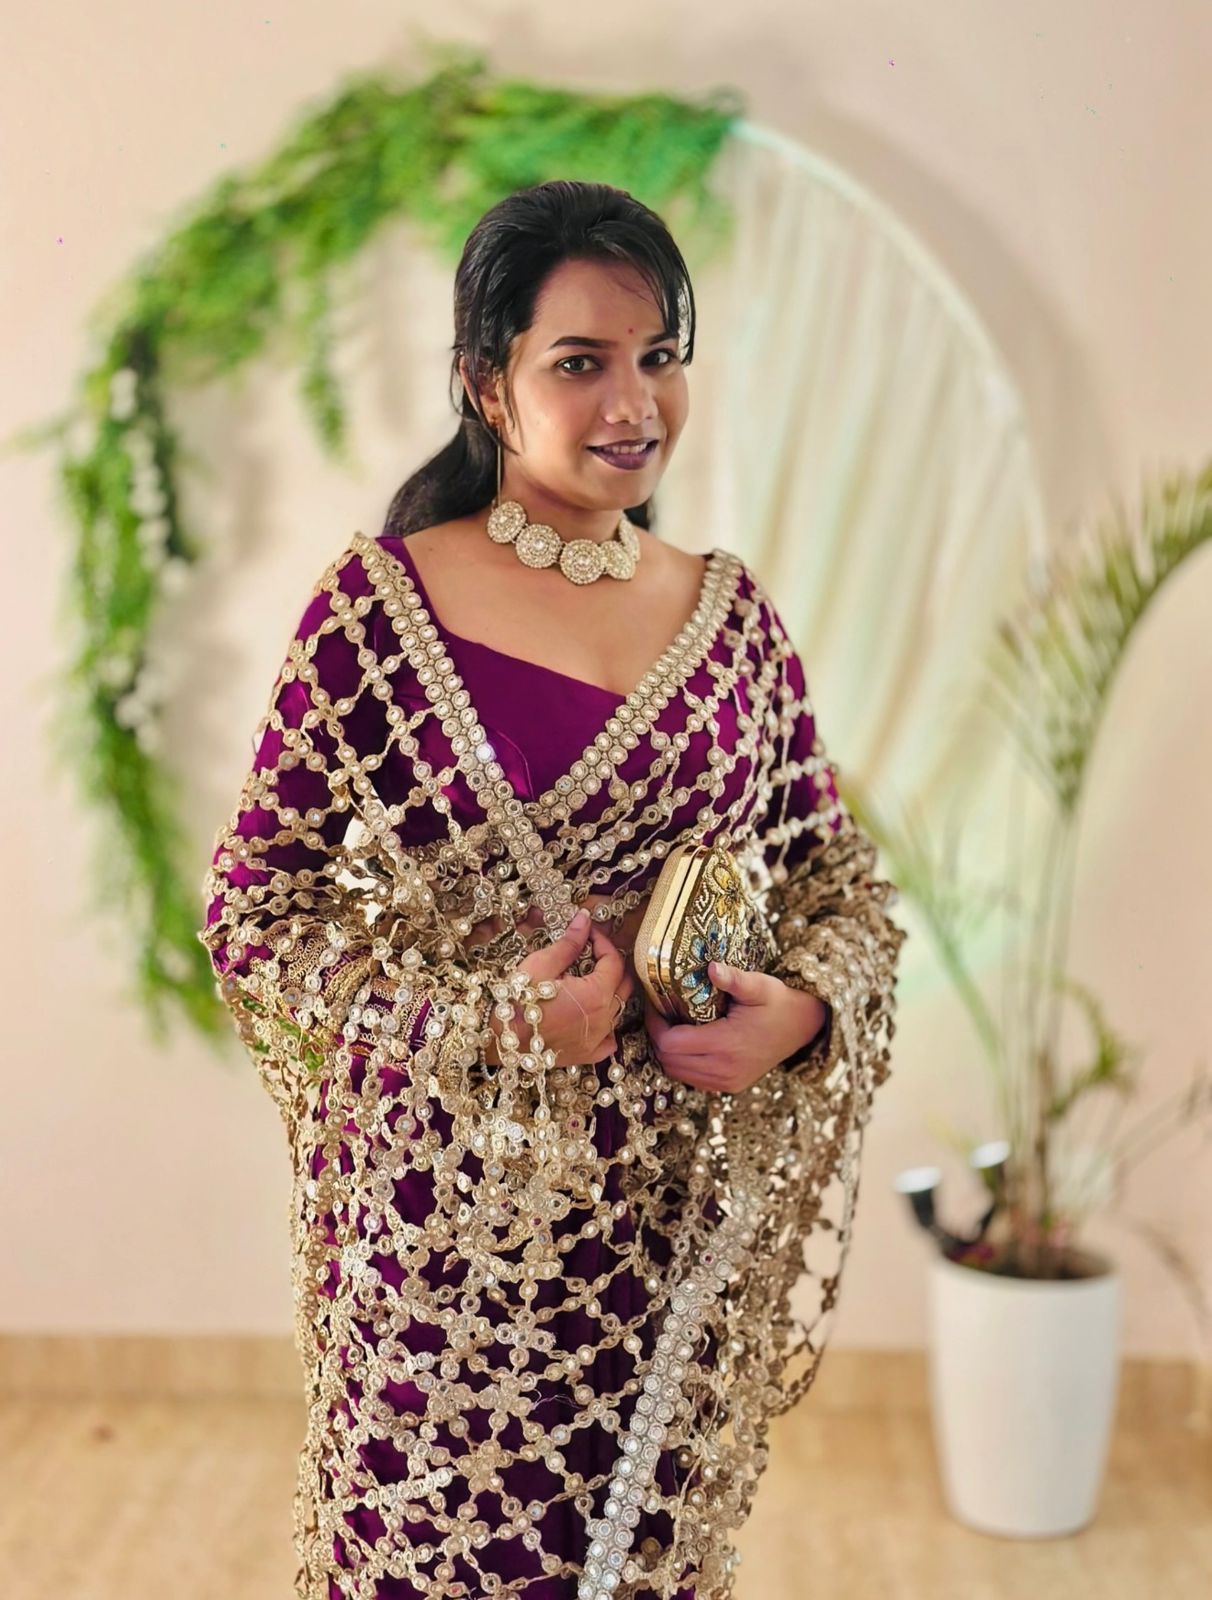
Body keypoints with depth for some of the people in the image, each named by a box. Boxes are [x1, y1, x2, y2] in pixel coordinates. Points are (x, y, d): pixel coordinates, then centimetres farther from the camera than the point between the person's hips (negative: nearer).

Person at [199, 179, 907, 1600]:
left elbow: (841, 883, 11)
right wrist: (487, 1017, -17)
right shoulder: (374, 606, -7)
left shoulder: (732, 615, 4)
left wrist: (802, 1011, -10)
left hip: (674, 1208, 3)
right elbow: (252, 909, -5)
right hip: (443, 1198, -3)